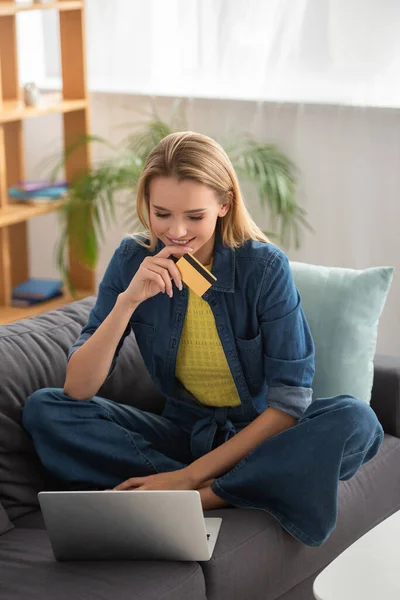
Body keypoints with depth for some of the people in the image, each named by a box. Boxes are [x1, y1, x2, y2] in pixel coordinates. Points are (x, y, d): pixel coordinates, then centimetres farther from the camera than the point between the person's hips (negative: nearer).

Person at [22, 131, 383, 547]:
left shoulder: (265, 267, -16)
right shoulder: (133, 260, -8)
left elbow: (290, 402, -16)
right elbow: (77, 390, -13)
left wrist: (192, 474, -22)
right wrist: (127, 300, -27)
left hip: (259, 435, -3)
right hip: (182, 432, 3)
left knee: (355, 421, -31)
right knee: (43, 409, -17)